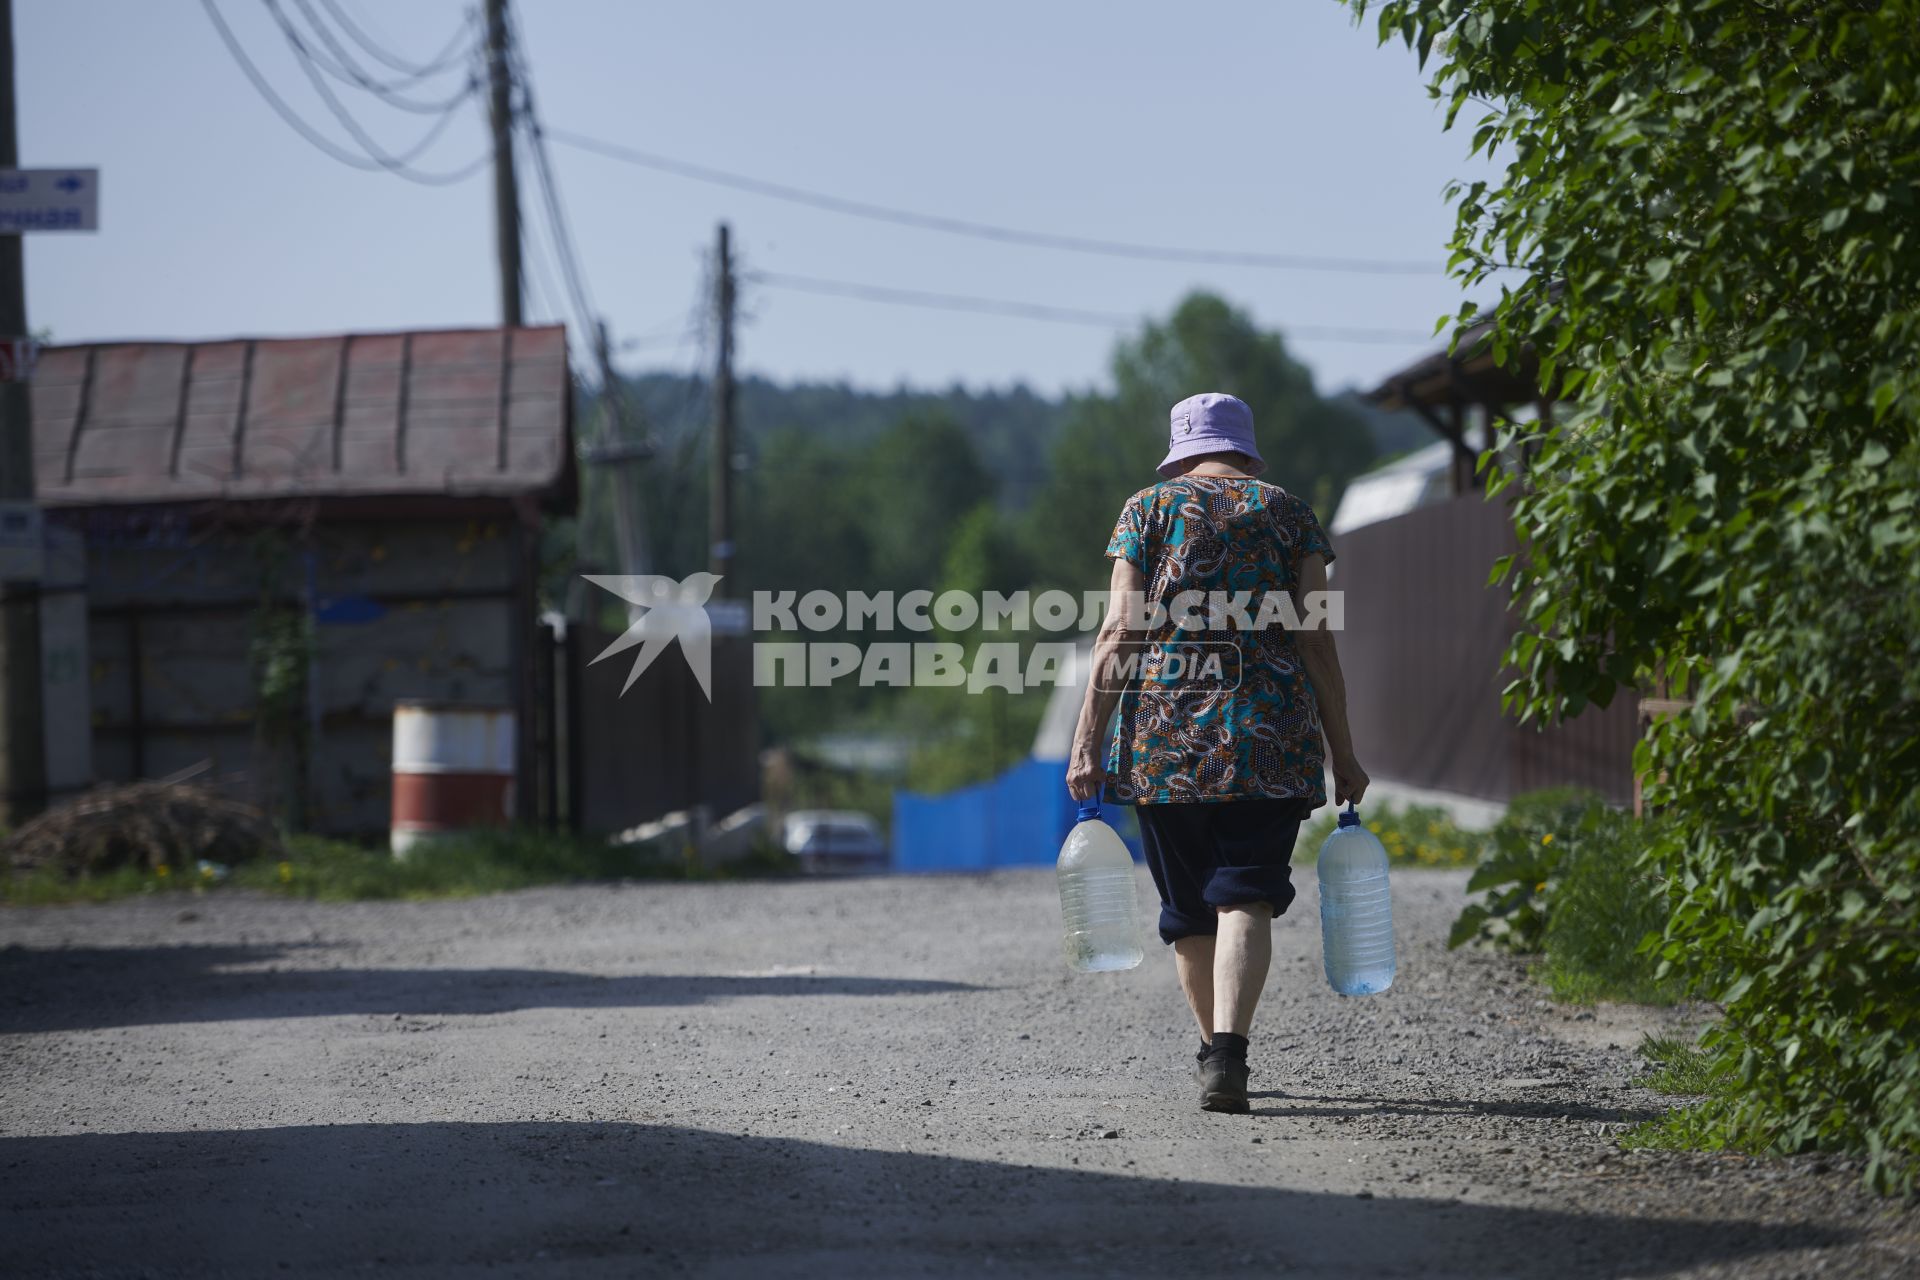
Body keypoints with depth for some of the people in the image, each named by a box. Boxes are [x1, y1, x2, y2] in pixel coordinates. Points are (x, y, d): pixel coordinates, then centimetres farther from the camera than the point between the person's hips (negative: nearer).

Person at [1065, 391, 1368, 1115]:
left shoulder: (1149, 509, 9)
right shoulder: (1286, 512, 10)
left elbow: (1119, 632, 0)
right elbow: (1315, 640, 3)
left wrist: (1087, 744, -1)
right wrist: (1342, 754, 6)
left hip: (1164, 734, 1)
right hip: (1269, 737, -1)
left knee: (1186, 906, 14)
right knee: (1246, 895, -6)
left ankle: (1215, 1051, 27)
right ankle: (1229, 1054, -25)